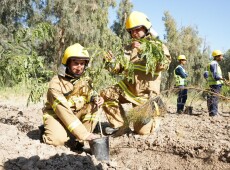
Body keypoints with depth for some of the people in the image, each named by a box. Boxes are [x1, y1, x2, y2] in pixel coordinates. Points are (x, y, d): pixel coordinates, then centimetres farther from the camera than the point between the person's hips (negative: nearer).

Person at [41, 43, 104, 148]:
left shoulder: (84, 81, -5)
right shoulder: (56, 83, -25)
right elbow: (63, 111, -32)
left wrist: (95, 99, -28)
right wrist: (84, 134, -37)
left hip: (75, 114, 5)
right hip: (55, 115, -5)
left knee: (92, 108, -19)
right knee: (59, 139, -31)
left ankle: (78, 139, -11)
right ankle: (46, 133, 4)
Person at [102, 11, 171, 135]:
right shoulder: (129, 48, 12)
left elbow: (163, 64, -21)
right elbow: (119, 69, 9)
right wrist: (112, 62, -14)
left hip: (146, 93, -4)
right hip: (128, 87, 4)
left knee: (142, 130, -3)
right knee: (107, 95, -20)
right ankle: (120, 126, -4)